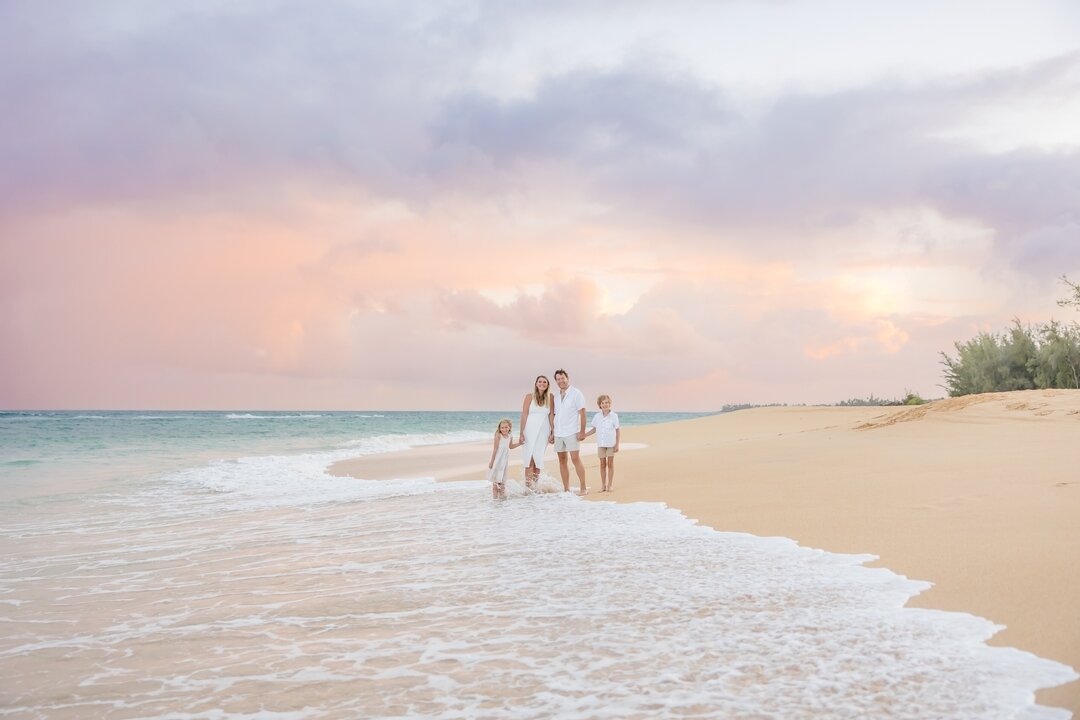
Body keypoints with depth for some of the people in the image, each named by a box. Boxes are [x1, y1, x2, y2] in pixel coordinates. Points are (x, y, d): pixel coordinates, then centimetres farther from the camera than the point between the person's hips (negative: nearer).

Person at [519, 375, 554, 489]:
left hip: (543, 431, 2)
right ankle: (528, 485, -5)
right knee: (530, 457, -7)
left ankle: (535, 485, 12)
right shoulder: (529, 397, -1)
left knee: (539, 458, 3)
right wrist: (521, 433, -7)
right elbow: (524, 415, -3)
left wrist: (553, 432, 0)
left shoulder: (550, 397, 5)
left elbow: (551, 415, 4)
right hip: (530, 430, -2)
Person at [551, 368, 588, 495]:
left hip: (572, 432, -6)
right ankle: (566, 489, 10)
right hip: (558, 433, 6)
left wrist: (582, 431, -14)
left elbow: (582, 413, -7)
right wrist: (552, 432, 13)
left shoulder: (576, 393, -3)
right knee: (562, 461, 5)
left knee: (575, 459, -11)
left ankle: (583, 488, -8)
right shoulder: (555, 396, 13)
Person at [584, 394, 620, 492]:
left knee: (610, 463, 2)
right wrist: (584, 435, 4)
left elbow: (618, 430, -2)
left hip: (611, 443, -2)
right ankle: (603, 485, 11)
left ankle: (610, 485, 8)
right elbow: (594, 429, 13)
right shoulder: (597, 416, 3)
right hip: (601, 444, 3)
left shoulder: (614, 416, -4)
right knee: (602, 464, 6)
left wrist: (617, 444, -6)